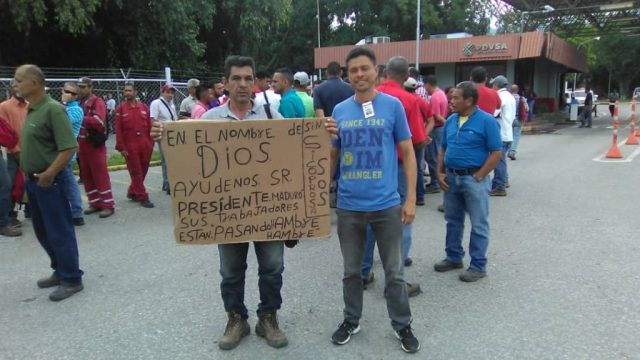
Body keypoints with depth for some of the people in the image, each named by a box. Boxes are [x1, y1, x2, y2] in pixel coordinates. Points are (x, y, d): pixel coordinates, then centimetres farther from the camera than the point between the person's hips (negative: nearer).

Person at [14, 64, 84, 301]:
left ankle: (72, 280, 12)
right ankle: (60, 271, 31)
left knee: (59, 232, 0)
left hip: (49, 182, -9)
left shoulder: (53, 109, -17)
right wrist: (29, 175, 10)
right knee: (43, 231, 17)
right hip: (33, 181, 9)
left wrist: (48, 174, -20)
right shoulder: (31, 110, 10)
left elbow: (69, 148, -22)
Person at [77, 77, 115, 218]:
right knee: (87, 176, 9)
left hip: (95, 145, -7)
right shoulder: (79, 103, 14)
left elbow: (99, 121, -22)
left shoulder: (98, 102, -8)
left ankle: (108, 205, -1)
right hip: (82, 145, 7)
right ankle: (95, 203, 17)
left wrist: (81, 118, -22)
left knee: (101, 175, -6)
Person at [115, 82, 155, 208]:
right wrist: (121, 147, -10)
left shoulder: (144, 107, 7)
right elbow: (118, 130, -5)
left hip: (145, 144, 4)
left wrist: (151, 142, 4)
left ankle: (132, 192, 29)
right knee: (135, 172, 1)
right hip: (130, 145, -4)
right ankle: (142, 197, 7)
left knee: (143, 170, 11)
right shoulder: (120, 108, -2)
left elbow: (149, 126, 9)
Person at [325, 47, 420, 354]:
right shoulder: (340, 110, 4)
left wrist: (411, 198, -5)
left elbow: (407, 153, 0)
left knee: (394, 272, 10)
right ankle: (351, 320, 35)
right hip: (348, 205, 3)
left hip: (386, 204, -2)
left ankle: (402, 325, 29)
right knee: (351, 270, 16)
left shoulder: (392, 105, -3)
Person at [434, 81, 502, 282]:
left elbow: (496, 153, -12)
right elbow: (443, 149, 14)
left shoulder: (486, 121, -11)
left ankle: (478, 266, 14)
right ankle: (454, 257, 31)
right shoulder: (451, 120, 7)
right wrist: (440, 173, 3)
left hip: (474, 178, -6)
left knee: (478, 225, 4)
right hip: (451, 177, 6)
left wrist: (478, 177, -15)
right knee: (453, 221, 16)